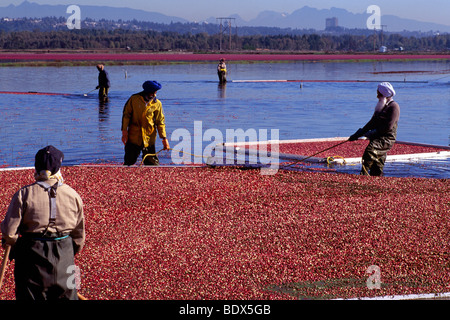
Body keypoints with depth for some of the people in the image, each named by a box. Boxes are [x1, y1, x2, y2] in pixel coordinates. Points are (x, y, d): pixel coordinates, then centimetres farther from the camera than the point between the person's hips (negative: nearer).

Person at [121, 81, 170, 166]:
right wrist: (124, 131, -2)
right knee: (129, 161, 9)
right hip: (133, 137, 0)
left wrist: (164, 138, -4)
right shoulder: (134, 99, -3)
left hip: (149, 139, 0)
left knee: (152, 162, -2)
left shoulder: (157, 104, -2)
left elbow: (160, 122, 2)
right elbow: (126, 115, 3)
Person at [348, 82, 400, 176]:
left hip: (387, 138, -9)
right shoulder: (381, 106, 22)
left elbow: (388, 126, -15)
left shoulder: (394, 106, -6)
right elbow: (372, 122, 25)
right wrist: (359, 133, 17)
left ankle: (364, 174, -37)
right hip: (377, 138, 9)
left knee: (371, 149, -33)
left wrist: (373, 133, -14)